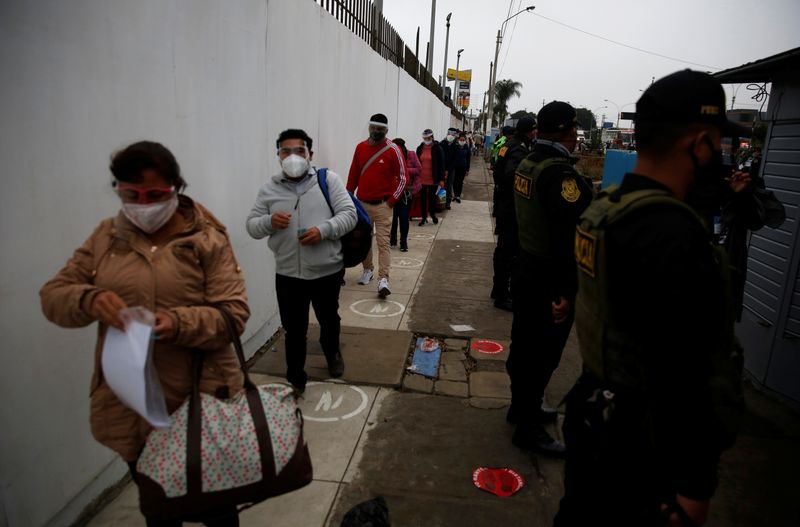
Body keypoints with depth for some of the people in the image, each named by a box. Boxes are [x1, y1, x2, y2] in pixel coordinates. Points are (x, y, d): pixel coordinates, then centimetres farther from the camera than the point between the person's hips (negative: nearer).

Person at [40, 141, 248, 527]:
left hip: (201, 399, -3)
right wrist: (88, 300, -20)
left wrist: (179, 324, -30)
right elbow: (53, 295, 3)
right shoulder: (106, 237, 4)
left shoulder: (207, 239, -8)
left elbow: (234, 313, -13)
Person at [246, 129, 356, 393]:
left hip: (327, 270, 0)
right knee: (293, 329, 8)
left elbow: (349, 214, -8)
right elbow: (251, 225, 5)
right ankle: (295, 378, 27)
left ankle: (332, 353, 53)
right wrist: (269, 222, -17)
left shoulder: (328, 179, -4)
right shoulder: (269, 188, 2)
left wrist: (323, 230, -24)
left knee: (329, 319, 22)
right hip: (288, 274, 1)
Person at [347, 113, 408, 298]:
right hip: (362, 204, 5)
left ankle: (383, 279, -11)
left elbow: (403, 178, -6)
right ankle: (368, 270, 31)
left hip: (383, 206, -5)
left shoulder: (393, 150, -8)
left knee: (383, 242, -8)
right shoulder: (361, 147, 5)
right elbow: (353, 175, 12)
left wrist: (391, 200, -10)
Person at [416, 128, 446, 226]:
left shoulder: (437, 148, -4)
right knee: (422, 198, 8)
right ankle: (424, 217, 19)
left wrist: (442, 179, -8)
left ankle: (433, 215, 28)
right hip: (421, 179, 3)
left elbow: (441, 164, -4)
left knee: (432, 198, 7)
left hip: (433, 179, -3)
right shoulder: (419, 148, 6)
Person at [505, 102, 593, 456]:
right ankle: (528, 427, 16)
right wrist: (567, 291, -23)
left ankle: (522, 406, 38)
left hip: (526, 270, 9)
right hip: (548, 280, -9)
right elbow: (567, 238, -26)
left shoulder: (526, 164, 7)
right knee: (543, 353, 3)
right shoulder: (560, 173, -22)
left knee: (524, 344, 20)